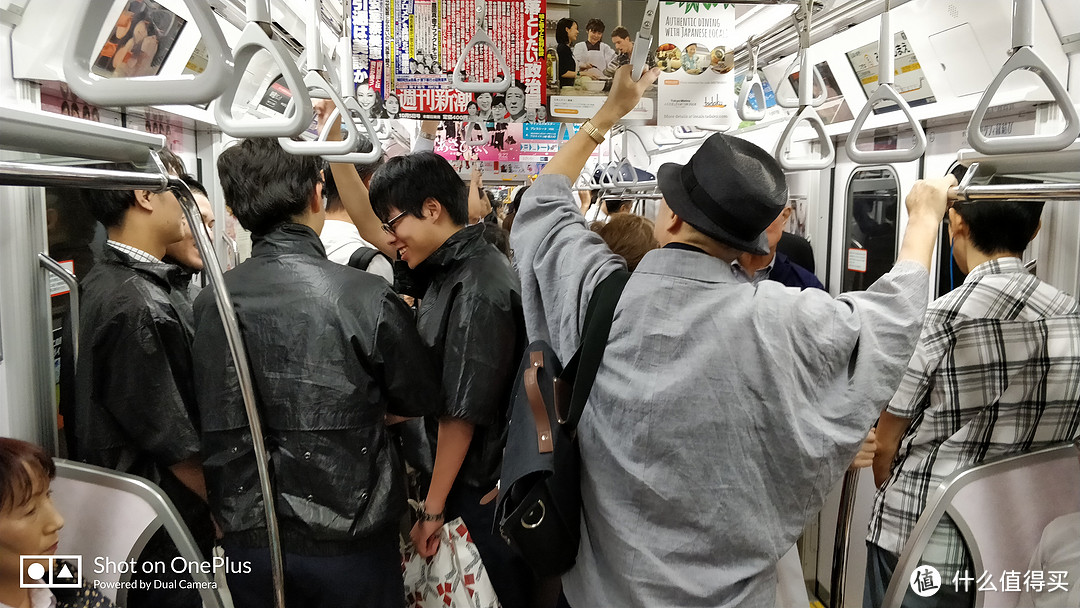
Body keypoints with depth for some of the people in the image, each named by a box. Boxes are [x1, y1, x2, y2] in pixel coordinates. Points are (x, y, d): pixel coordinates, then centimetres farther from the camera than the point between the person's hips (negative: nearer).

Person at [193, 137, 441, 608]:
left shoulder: (210, 305, -10)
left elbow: (215, 426, 2)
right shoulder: (368, 298, -19)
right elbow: (420, 400, -3)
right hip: (347, 542, -3)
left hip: (249, 541, 3)